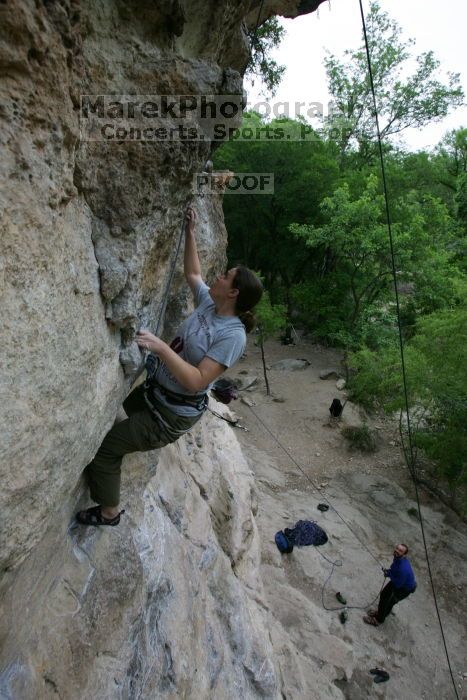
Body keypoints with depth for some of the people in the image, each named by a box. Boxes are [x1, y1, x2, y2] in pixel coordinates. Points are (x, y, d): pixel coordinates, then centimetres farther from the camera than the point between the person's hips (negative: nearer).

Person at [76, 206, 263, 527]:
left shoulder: (232, 336, -27)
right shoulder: (209, 303, -4)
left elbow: (196, 381, -32)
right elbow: (193, 274, 15)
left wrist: (160, 347, -38)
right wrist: (190, 233, 8)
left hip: (174, 414, -9)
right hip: (154, 390, 9)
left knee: (103, 446, -5)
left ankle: (109, 513, 17)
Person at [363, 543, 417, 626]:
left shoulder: (404, 568, -43)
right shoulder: (397, 557, -18)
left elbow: (398, 584, -31)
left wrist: (389, 574, -20)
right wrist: (388, 571, -13)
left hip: (405, 588, -8)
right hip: (398, 580, 8)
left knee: (388, 602, 5)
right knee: (383, 594, 20)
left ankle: (378, 620, 29)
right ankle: (380, 612, 46)